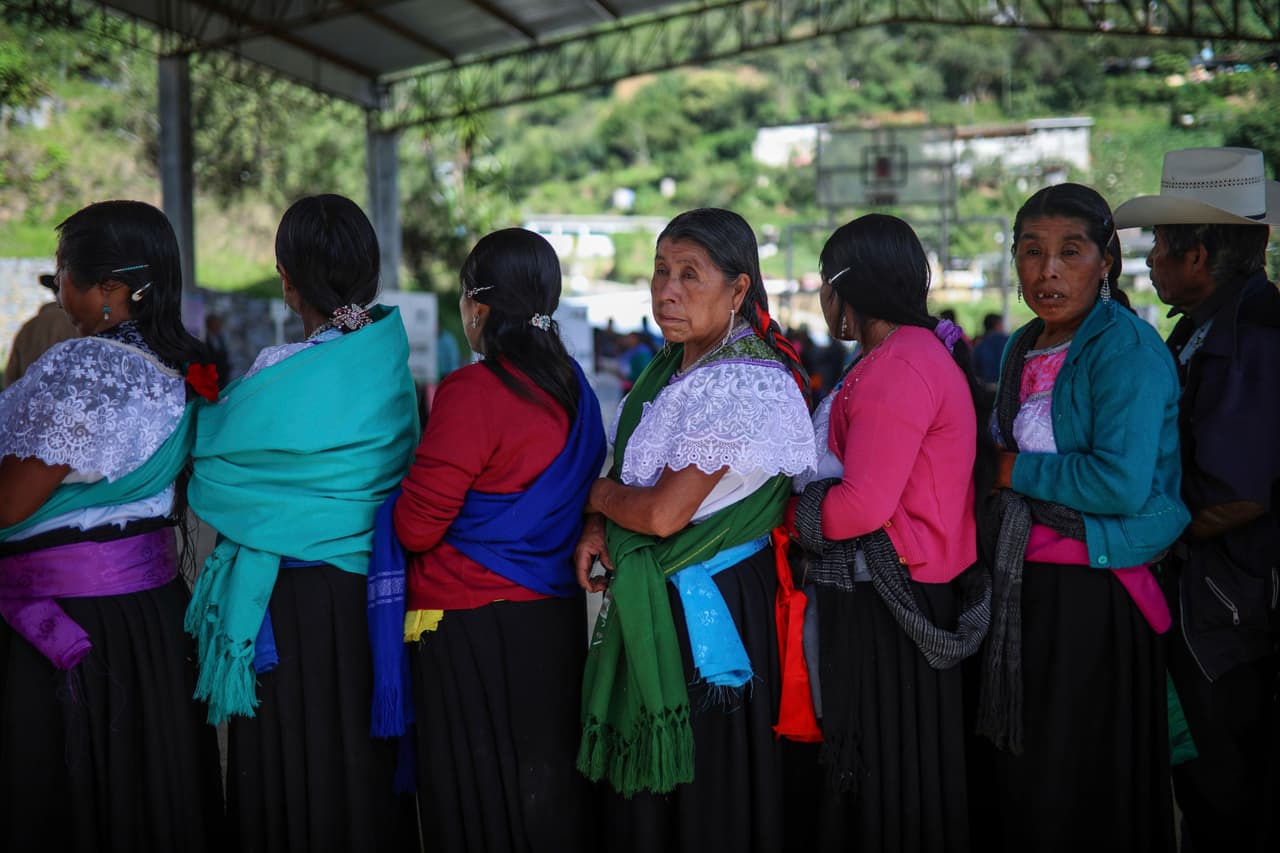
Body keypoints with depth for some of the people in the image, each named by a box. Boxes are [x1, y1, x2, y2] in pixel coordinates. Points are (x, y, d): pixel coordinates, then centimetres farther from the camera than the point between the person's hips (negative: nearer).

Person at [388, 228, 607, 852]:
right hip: (557, 616, 7)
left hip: (472, 629, -7)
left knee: (478, 802, 4)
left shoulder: (473, 392, -17)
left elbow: (416, 528, -16)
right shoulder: (572, 383, 6)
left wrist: (425, 442, 1)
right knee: (550, 788, 16)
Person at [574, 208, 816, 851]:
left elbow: (663, 513, -24)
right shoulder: (671, 366, 9)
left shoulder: (744, 386, -20)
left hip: (707, 609, -8)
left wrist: (600, 495, -5)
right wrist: (599, 527, -2)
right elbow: (630, 470, 18)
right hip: (650, 601, 9)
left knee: (698, 799, 4)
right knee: (640, 779, 17)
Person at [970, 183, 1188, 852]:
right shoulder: (1024, 347, 12)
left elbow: (1122, 483, -24)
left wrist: (1014, 469, -14)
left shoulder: (1127, 349, -14)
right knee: (1007, 778, 16)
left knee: (1074, 797, 4)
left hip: (1090, 595, -8)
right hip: (1018, 588, 8)